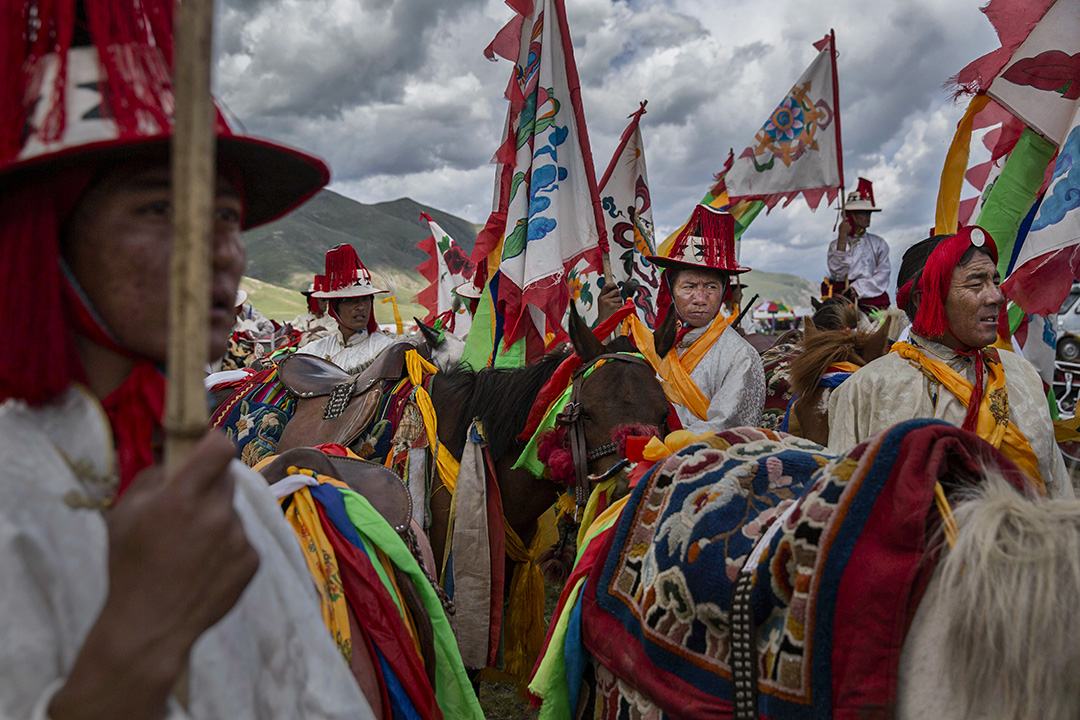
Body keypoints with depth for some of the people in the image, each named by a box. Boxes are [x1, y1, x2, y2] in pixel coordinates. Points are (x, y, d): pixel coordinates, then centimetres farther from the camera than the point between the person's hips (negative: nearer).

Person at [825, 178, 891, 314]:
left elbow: (883, 274, 5)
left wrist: (858, 288, -11)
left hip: (872, 296, 1)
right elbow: (837, 273, -4)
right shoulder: (835, 244, 14)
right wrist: (842, 238, -7)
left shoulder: (878, 243, 17)